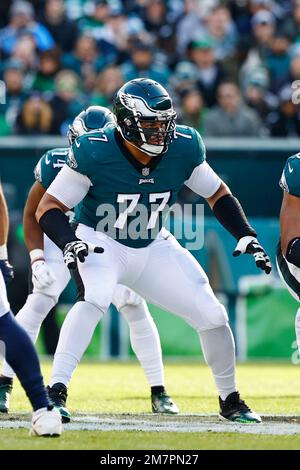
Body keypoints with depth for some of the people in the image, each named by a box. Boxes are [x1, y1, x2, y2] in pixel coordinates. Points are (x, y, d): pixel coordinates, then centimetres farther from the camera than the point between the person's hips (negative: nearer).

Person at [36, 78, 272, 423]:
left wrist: (246, 236, -9)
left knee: (213, 317, -2)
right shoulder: (95, 152, -26)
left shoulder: (183, 148, -15)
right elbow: (49, 207, -21)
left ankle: (229, 400, 23)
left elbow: (217, 195, 3)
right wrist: (69, 242, -39)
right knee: (95, 299, -36)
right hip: (101, 244, -4)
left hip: (153, 247, 4)